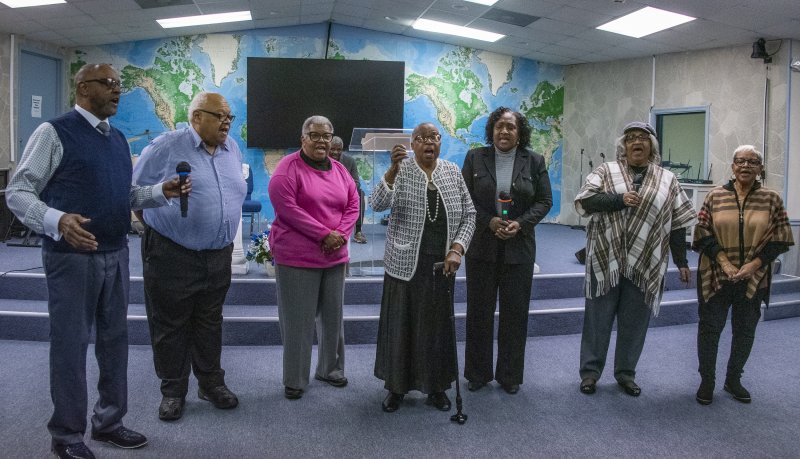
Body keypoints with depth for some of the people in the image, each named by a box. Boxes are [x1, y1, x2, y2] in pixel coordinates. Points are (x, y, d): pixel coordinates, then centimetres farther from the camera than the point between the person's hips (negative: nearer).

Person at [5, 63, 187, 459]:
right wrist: (58, 221, -29)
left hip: (116, 254, 7)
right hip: (71, 257, -7)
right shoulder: (54, 132, -9)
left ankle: (109, 422, 30)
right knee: (70, 344, 4)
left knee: (115, 339, 14)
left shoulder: (118, 138, 13)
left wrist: (162, 192, 0)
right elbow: (17, 192, -12)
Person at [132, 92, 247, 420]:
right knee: (170, 325, 6)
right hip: (172, 255, -5)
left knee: (209, 323, 15)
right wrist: (155, 222, 6)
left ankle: (211, 383, 28)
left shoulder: (233, 150, 6)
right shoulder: (166, 147, -10)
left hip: (218, 255, 5)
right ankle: (173, 391, 20)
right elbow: (136, 191, -1)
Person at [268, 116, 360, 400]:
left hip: (335, 256, 6)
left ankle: (331, 369, 30)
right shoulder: (288, 168, -7)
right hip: (297, 258, -5)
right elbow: (286, 208, -16)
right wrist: (324, 234, -18)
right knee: (298, 320, 1)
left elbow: (353, 204, 11)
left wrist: (341, 234, -8)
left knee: (333, 316, 13)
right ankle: (294, 380, 14)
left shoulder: (339, 170, 11)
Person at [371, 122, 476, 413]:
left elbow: (469, 215, 5)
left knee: (438, 324, 10)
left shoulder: (453, 172, 5)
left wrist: (457, 249, -8)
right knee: (400, 323, 6)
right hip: (405, 263, -2)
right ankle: (396, 386, 22)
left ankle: (436, 387, 25)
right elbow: (377, 204, -19)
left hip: (441, 263, 2)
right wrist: (393, 170, -32)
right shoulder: (401, 170, -4)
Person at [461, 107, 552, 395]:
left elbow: (544, 201, 2)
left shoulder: (534, 161, 2)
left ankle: (510, 375, 21)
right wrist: (489, 222, -14)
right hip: (481, 245, 0)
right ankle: (478, 373, 21)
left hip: (519, 247, 0)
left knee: (515, 312, 7)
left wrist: (521, 224, -14)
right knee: (479, 310, 7)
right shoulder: (475, 158, 2)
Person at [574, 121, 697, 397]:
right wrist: (619, 199, -18)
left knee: (634, 321, 9)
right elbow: (584, 200, -8)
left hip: (645, 264, 2)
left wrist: (681, 261, 7)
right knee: (598, 317, 5)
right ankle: (590, 371, 17)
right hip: (605, 260, -1)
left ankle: (626, 373, 24)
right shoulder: (606, 171, 4)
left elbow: (678, 223, 9)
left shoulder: (667, 180, 10)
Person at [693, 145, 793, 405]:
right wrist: (724, 263, -15)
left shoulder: (771, 199, 1)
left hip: (753, 279, 1)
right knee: (710, 328, 3)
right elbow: (703, 235, -4)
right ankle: (706, 381, 17)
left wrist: (754, 265, -12)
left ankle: (734, 379, 29)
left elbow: (779, 240, 0)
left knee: (745, 330, 12)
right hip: (716, 276, -1)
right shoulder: (715, 196, 0)